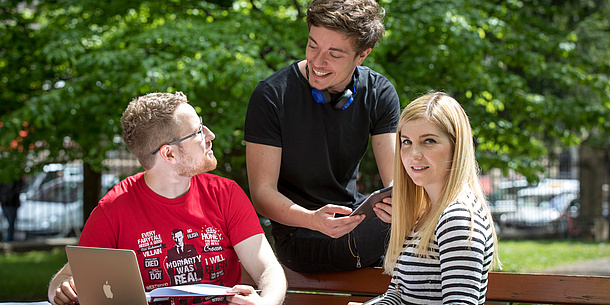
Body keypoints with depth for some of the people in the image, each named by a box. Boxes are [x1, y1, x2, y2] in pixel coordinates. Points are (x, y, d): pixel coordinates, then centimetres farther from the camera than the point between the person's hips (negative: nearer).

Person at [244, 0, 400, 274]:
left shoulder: (380, 94, -2)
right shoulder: (270, 96, -15)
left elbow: (396, 179, -7)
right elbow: (262, 193, -14)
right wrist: (313, 219, -35)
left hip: (357, 218, 6)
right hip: (300, 235, -6)